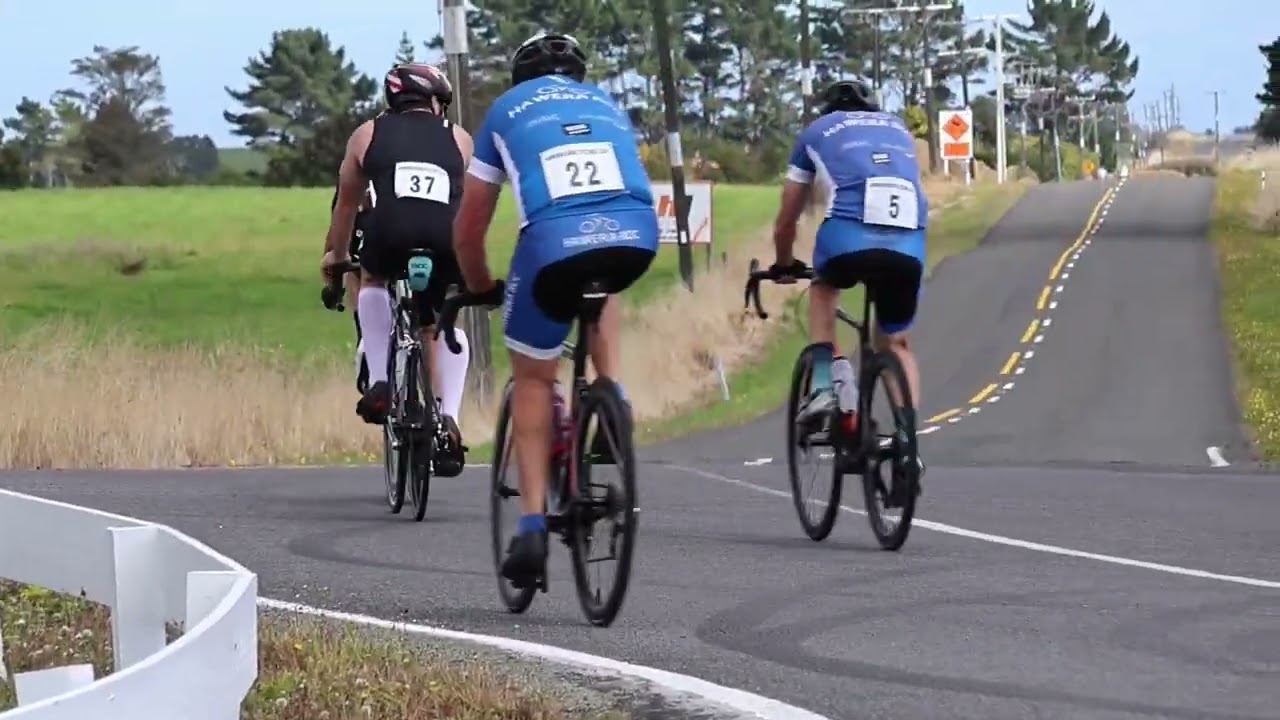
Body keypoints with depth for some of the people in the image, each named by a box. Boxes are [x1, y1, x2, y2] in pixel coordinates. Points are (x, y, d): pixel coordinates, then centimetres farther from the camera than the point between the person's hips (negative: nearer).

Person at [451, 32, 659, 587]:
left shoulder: (507, 110, 28)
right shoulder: (608, 107, 34)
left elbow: (469, 228, 32)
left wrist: (479, 289, 49)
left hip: (554, 241, -2)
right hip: (637, 235, 2)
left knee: (533, 378, 19)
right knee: (599, 290, 39)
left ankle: (532, 525, 10)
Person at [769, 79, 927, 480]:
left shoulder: (817, 132, 27)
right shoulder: (898, 128, 34)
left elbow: (786, 222, 33)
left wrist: (784, 266, 51)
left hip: (847, 236, -2)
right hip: (909, 243, 2)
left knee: (824, 287, 32)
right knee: (896, 343, 21)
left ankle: (824, 380, 12)